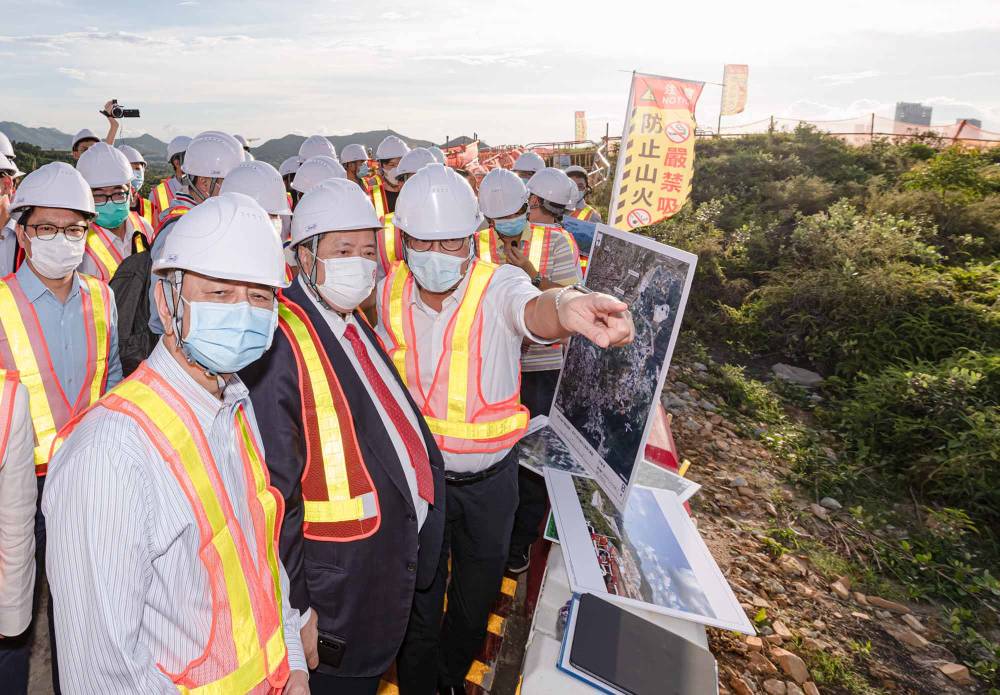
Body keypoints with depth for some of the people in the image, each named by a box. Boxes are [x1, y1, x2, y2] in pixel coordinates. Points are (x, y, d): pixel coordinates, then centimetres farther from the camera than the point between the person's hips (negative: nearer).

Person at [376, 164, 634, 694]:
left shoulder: (498, 285, -21)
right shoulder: (389, 291, -9)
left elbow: (533, 309, -46)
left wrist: (567, 308, -70)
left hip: (489, 477, 0)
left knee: (477, 593, 22)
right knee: (419, 598, 17)